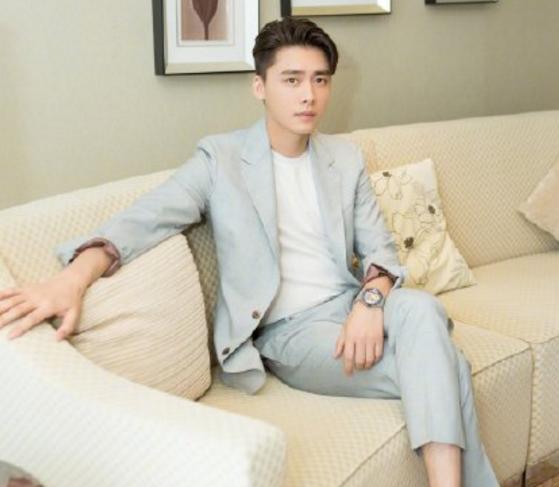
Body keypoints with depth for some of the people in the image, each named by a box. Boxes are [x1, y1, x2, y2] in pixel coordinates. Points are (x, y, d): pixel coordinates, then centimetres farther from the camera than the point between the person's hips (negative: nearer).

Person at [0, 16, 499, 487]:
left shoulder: (346, 157, 12)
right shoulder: (221, 157, -2)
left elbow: (379, 246, 7)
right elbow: (148, 216, -15)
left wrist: (370, 300, -18)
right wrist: (75, 276, -35)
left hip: (349, 307, 4)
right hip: (287, 331, -4)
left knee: (421, 310, -32)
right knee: (443, 368, -26)